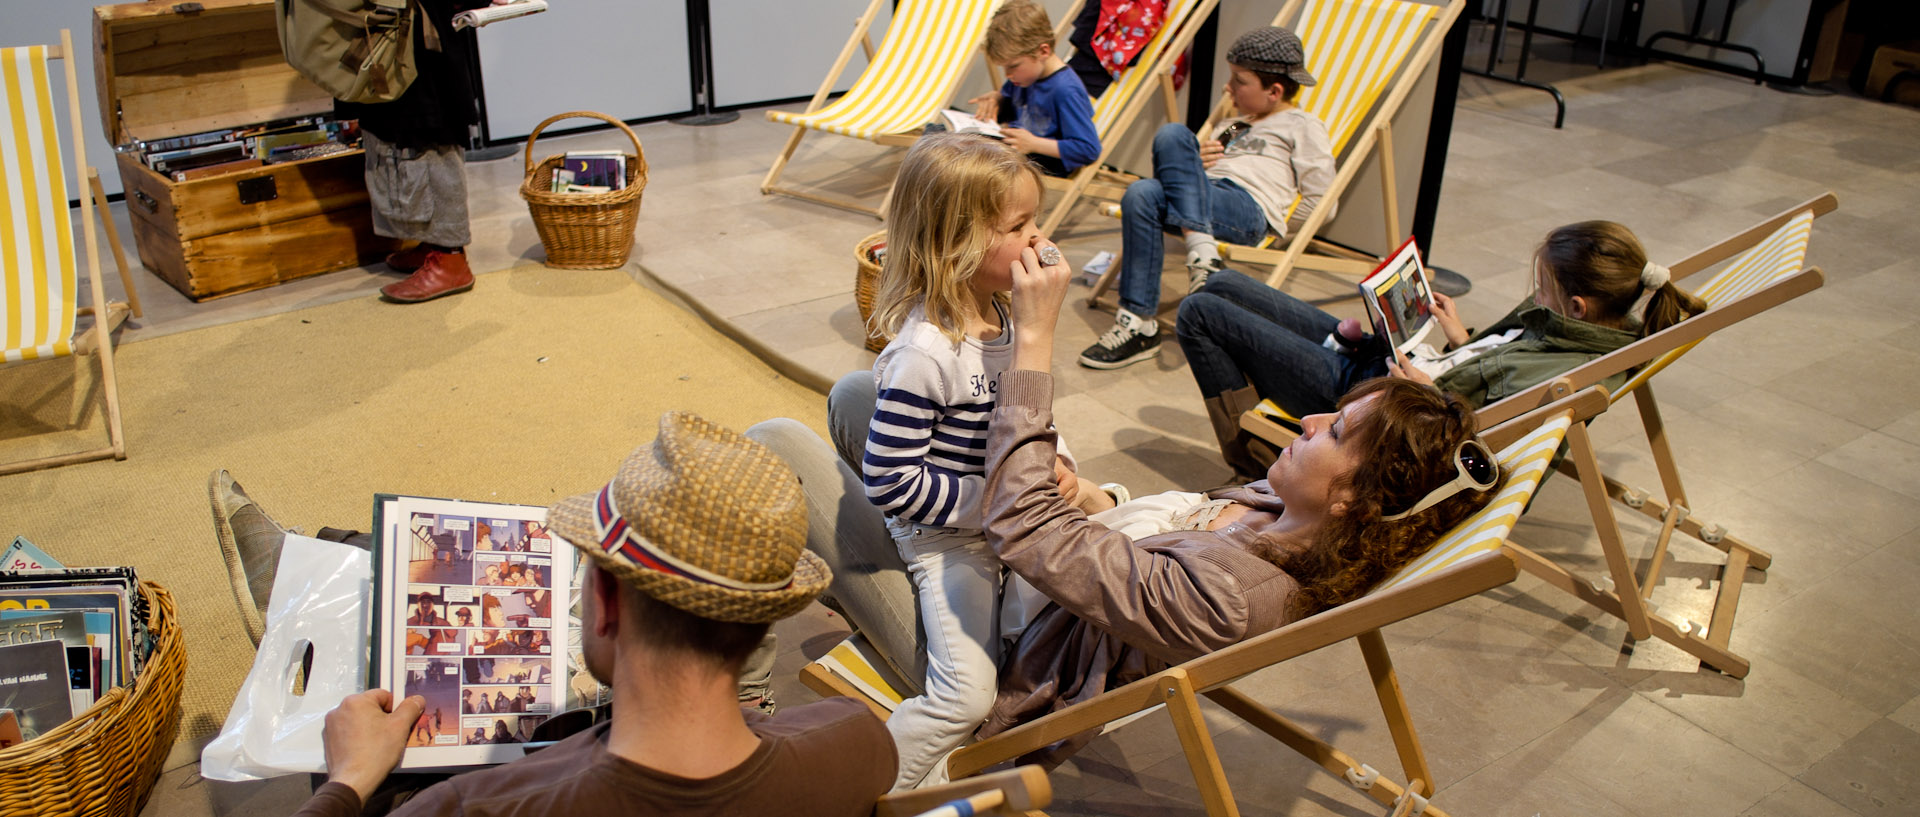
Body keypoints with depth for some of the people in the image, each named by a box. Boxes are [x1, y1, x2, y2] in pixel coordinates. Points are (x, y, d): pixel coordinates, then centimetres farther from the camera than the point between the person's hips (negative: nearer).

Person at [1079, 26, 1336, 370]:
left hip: (1248, 207, -6)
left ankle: (1201, 253, -36)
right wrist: (1194, 163, 14)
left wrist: (1275, 225, 2)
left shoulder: (1303, 126, 15)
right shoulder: (1233, 125, 38)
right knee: (1142, 194, -29)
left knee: (1172, 135, -26)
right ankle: (1140, 326, -33)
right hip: (1203, 201, 6)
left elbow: (1322, 203, 5)